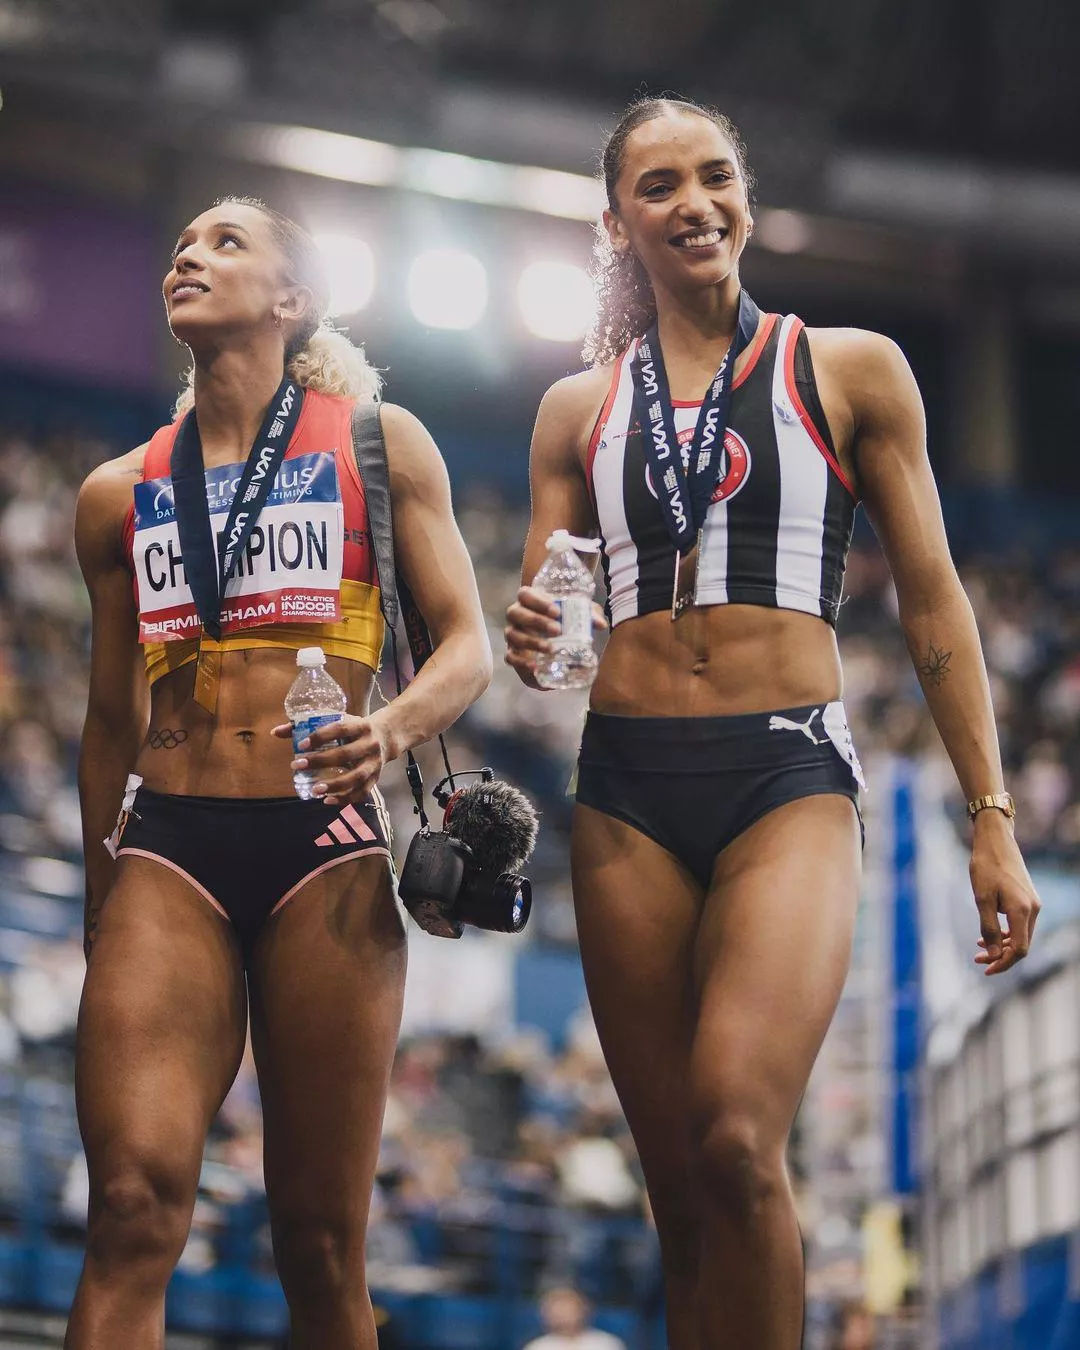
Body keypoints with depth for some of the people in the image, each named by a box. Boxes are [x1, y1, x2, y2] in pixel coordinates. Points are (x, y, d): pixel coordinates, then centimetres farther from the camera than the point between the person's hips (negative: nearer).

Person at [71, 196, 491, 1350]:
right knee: (135, 1199, -17)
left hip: (325, 843, -1)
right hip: (167, 846, 2)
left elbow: (466, 646, 5)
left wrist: (394, 728, -17)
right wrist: (100, 913, 22)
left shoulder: (376, 444, 10)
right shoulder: (117, 495, 17)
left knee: (320, 1238, -2)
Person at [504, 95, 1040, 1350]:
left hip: (790, 775, -3)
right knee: (682, 1189, 0)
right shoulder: (580, 408, 14)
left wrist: (991, 820, 1)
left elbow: (932, 603, 7)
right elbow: (540, 614, 18)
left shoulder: (852, 371, 8)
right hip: (627, 787, 3)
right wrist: (529, 645, -8)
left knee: (736, 1139, -26)